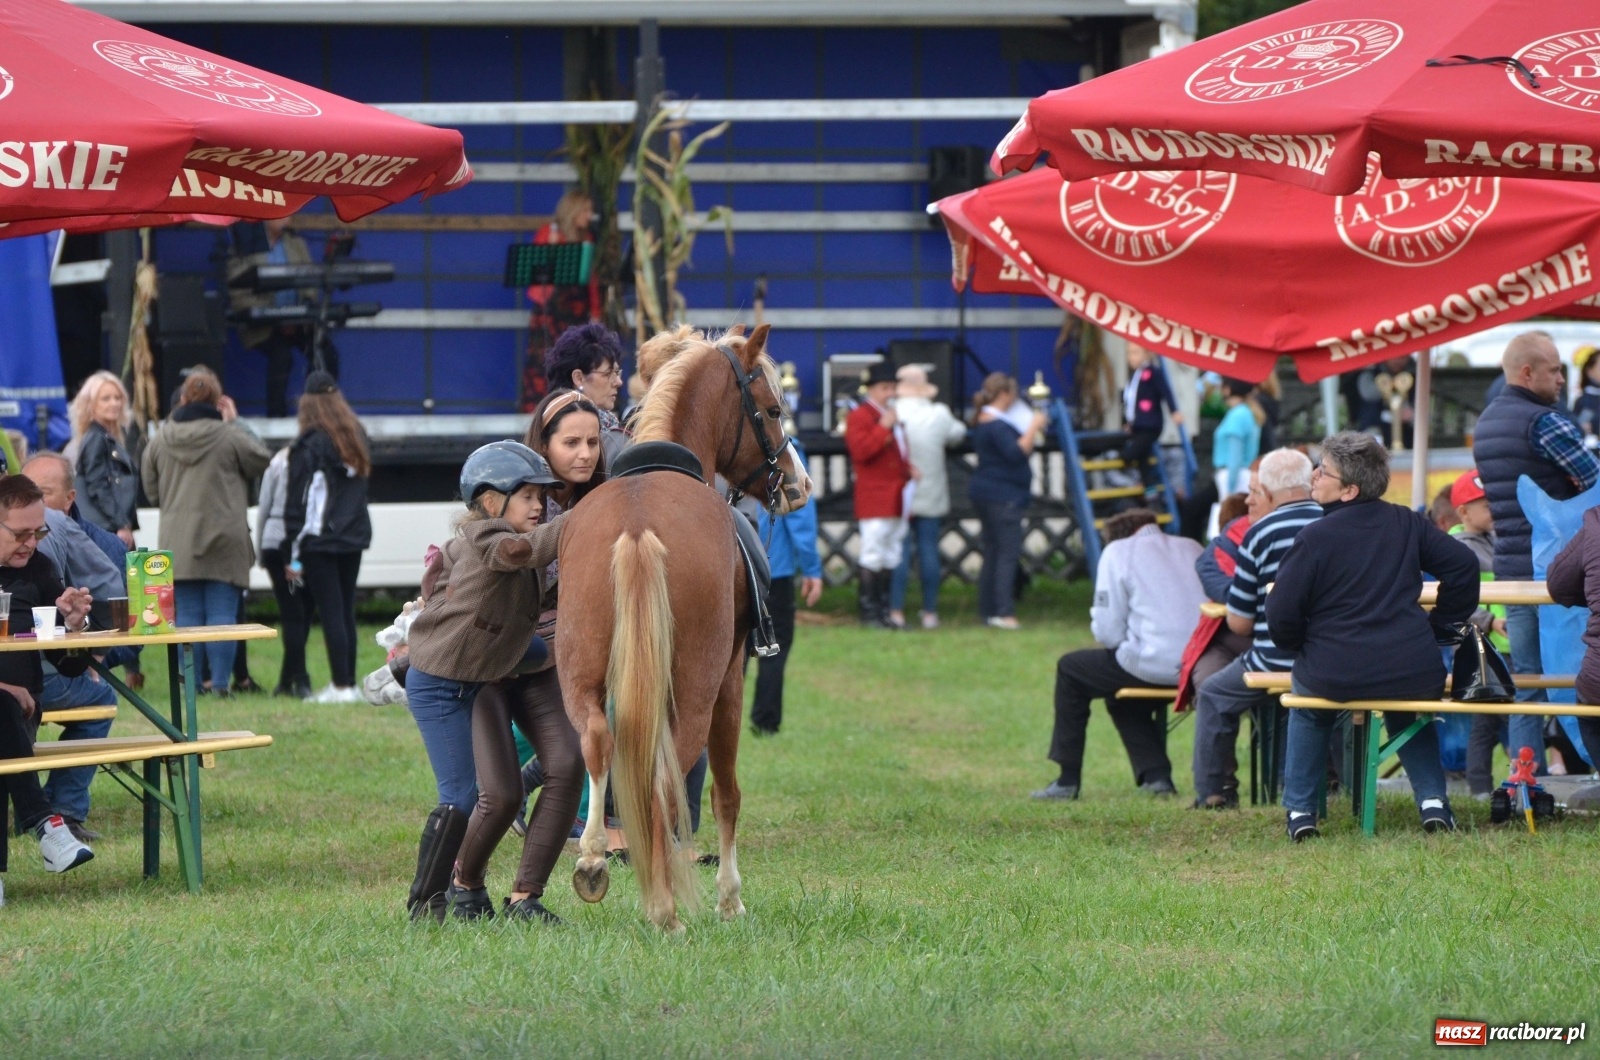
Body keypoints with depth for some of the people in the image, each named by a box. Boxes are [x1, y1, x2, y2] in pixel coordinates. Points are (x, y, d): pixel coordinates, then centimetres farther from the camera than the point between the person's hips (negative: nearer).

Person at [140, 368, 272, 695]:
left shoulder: (160, 440, 3)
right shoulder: (230, 436, -9)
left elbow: (150, 488, 12)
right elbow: (262, 461, 7)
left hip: (177, 542, 3)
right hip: (223, 539, -3)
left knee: (187, 615, 6)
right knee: (222, 614, 0)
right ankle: (219, 681, -4)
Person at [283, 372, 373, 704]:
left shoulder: (310, 446, -9)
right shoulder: (356, 437, 11)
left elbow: (298, 502, -9)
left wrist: (294, 555, -8)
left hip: (320, 540, -6)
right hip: (353, 538, 6)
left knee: (331, 614, -5)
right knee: (346, 612, 12)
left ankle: (342, 686, -8)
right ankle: (348, 683, 15)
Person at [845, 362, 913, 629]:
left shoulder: (892, 415, 22)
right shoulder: (859, 416, -7)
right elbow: (861, 450, -20)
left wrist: (909, 468, 14)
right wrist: (883, 427, -20)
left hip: (897, 498, 9)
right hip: (875, 500, -9)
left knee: (891, 558, 10)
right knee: (873, 556, -10)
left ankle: (883, 610, 14)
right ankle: (869, 612, -8)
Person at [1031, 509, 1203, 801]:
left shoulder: (1119, 551, 2)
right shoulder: (1192, 549, 17)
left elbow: (1108, 633, -4)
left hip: (1155, 666, -6)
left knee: (1070, 669, 18)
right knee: (1120, 694, 33)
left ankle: (1068, 780, 20)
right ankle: (1156, 775, 22)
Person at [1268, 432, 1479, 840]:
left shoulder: (1316, 538, -8)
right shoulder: (1406, 523, 6)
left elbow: (1281, 614, -9)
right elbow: (1463, 564, 8)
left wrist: (1300, 649, 12)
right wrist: (1440, 628, 17)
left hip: (1336, 676, -3)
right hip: (1413, 673, 3)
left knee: (1308, 709, 33)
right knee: (1406, 711, 38)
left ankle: (1299, 812, 28)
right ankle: (1433, 801, 20)